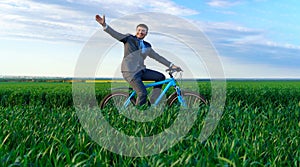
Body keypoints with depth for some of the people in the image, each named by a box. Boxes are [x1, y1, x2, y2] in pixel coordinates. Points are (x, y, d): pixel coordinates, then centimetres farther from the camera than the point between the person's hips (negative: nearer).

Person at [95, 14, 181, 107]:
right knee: (143, 93, -21)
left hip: (141, 70, 7)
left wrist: (171, 65, 17)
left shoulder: (147, 47, 16)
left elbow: (158, 57, 20)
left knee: (161, 77, 2)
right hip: (129, 72, -7)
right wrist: (104, 25, -27)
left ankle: (152, 102, 6)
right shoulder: (129, 39, 1)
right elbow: (115, 34, -11)